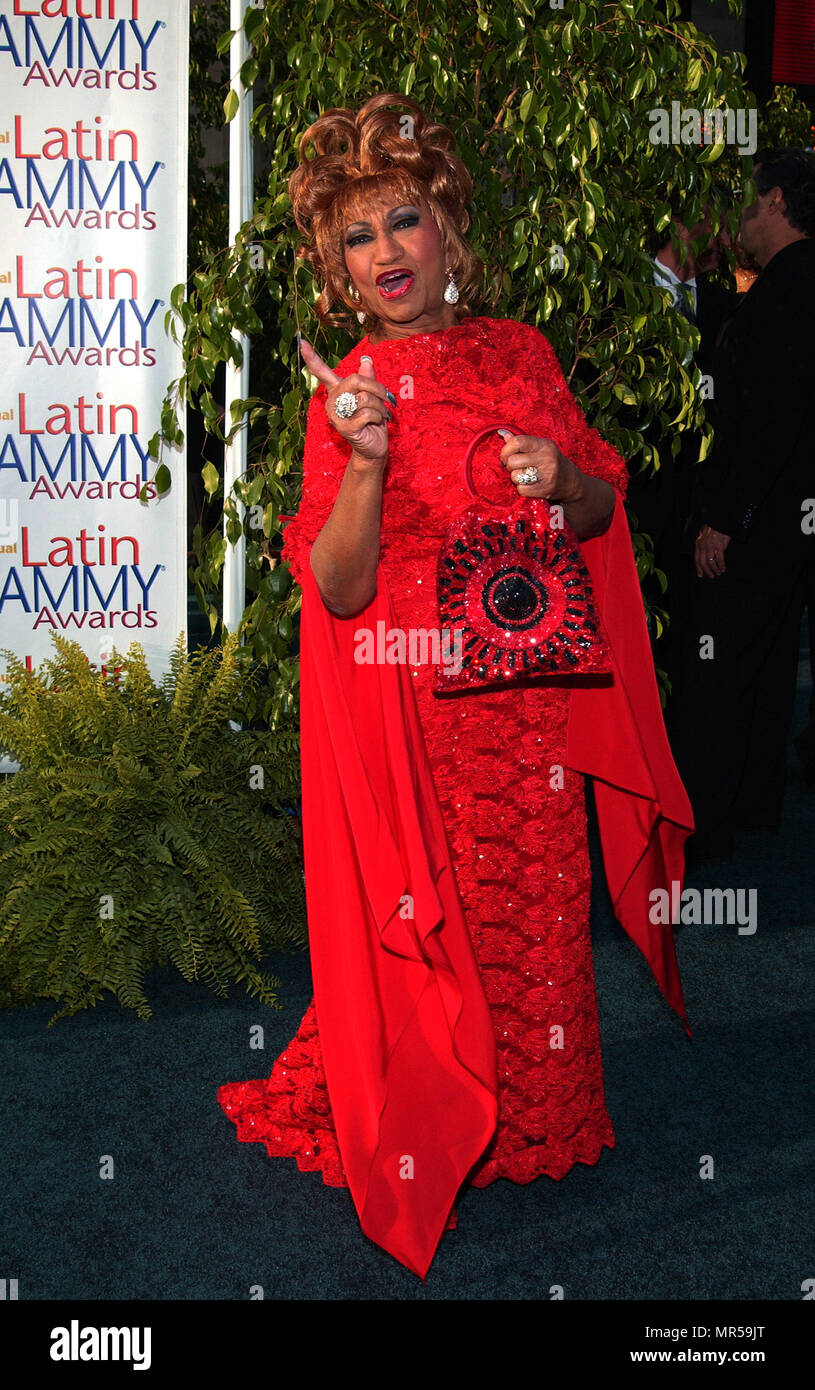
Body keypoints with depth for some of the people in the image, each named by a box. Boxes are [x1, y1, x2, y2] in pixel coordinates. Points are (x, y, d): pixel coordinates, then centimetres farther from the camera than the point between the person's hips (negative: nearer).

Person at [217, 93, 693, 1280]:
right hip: (416, 704, -4)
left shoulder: (522, 353, 6)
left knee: (540, 910, 13)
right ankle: (429, 1134, 28)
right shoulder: (344, 397, -4)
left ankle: (537, 1124, 36)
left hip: (534, 693, 4)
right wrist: (366, 461, -25)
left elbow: (604, 510, 13)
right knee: (438, 926, 5)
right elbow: (337, 588, -12)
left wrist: (567, 480, -9)